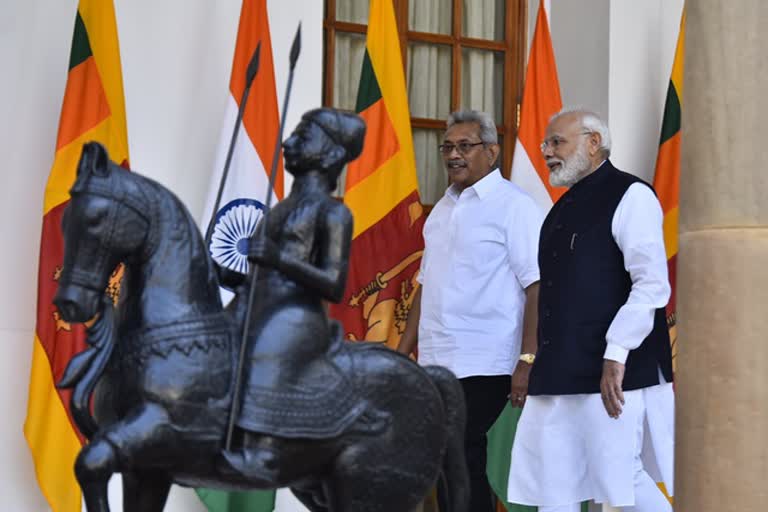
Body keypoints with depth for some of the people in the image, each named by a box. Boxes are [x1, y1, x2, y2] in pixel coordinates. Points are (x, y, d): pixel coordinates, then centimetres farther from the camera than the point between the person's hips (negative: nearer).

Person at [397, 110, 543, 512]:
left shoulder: (513, 206, -7)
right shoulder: (442, 210, 16)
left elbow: (537, 287, -13)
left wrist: (528, 359, -19)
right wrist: (403, 351, 17)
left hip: (483, 366, -7)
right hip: (435, 364, 7)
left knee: (461, 463, -11)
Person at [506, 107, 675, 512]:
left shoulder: (630, 197, -6)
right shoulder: (565, 207, 19)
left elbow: (652, 286, -15)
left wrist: (615, 357, -21)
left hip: (610, 373, -8)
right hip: (559, 374, 8)